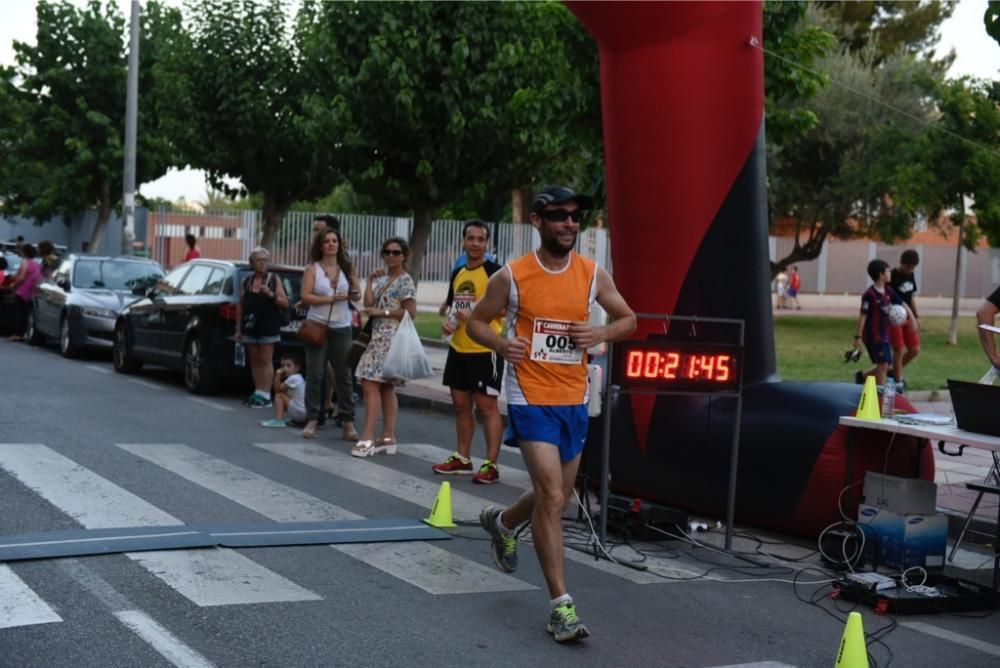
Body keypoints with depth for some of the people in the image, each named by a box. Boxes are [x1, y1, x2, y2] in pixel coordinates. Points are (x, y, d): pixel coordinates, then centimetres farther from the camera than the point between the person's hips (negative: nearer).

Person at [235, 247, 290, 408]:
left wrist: (271, 295, -17)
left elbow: (285, 303, 0)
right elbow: (240, 306, 11)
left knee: (266, 361, -7)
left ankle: (265, 395, -8)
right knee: (254, 361, 6)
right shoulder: (246, 282, 10)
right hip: (250, 328, 4)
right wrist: (238, 329, 7)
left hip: (268, 328, -4)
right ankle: (258, 393, 11)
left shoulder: (274, 279, 2)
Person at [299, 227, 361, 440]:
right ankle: (312, 420, 6)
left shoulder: (347, 268, 7)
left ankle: (347, 421, 5)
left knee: (344, 375, 1)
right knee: (314, 375, 0)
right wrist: (331, 299, -16)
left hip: (341, 328, 2)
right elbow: (305, 297, -9)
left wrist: (354, 294, -15)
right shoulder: (313, 269, 0)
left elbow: (356, 293, 9)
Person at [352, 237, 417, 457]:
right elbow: (369, 304, 8)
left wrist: (383, 312, -14)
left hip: (390, 339, -9)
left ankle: (367, 438, -17)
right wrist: (369, 281, 3)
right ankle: (388, 438, 12)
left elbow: (410, 312, -13)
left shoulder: (405, 281, -7)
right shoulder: (383, 279, 17)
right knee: (386, 388, 9)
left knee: (370, 385, -15)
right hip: (379, 338, 9)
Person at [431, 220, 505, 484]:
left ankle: (491, 464, -1)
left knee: (486, 405, -5)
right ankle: (462, 459, 24)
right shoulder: (457, 273, 13)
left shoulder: (494, 272, -9)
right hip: (458, 349, 8)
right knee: (461, 404, 13)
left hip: (485, 350, -8)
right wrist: (447, 321, 4)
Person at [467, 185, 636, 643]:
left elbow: (627, 318, 12)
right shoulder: (512, 276, -7)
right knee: (551, 495, -15)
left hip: (574, 399, 5)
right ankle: (562, 605, -10)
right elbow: (475, 321, 4)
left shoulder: (593, 274, 1)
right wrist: (501, 344, -16)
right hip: (531, 398, -5)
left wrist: (602, 334, -10)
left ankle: (502, 523, 51)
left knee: (556, 497, 18)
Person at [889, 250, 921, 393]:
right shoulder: (892, 277, -14)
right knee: (899, 350, -5)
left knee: (915, 349, 7)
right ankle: (898, 381, 7)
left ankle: (895, 372, 25)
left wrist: (916, 317, 16)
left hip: (907, 318, 7)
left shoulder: (910, 276, 8)